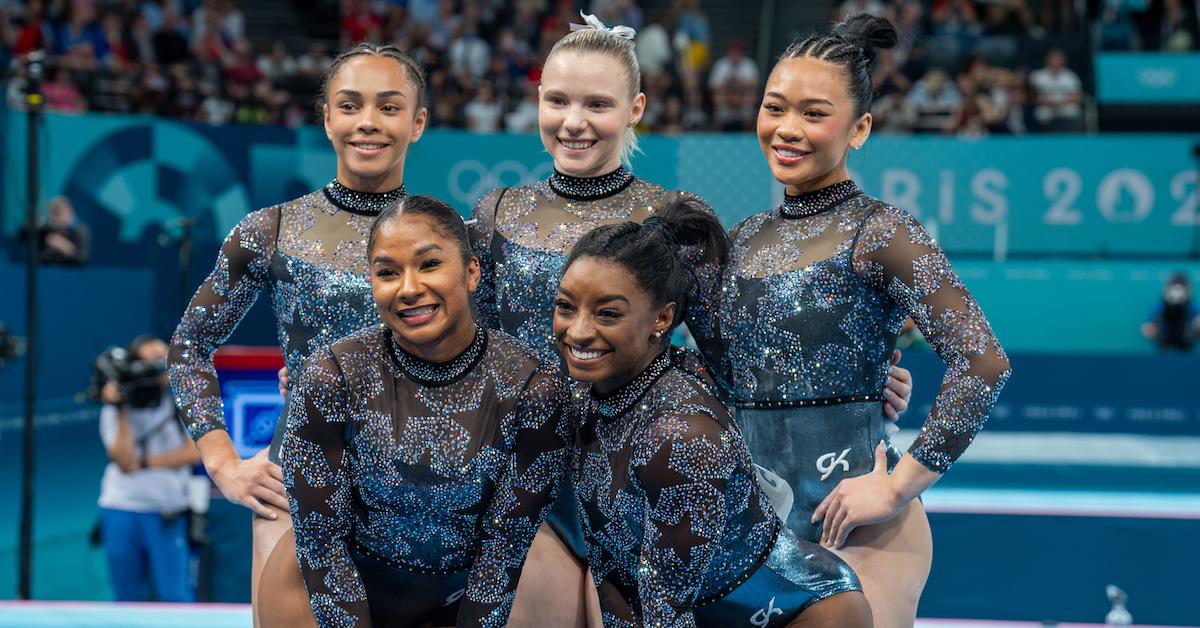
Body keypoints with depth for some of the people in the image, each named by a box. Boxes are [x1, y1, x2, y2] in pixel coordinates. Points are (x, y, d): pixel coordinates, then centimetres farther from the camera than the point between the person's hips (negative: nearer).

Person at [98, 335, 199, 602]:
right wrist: (120, 413, -16)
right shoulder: (116, 409, 1)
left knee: (173, 595, -6)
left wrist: (144, 462, -9)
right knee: (127, 597, 9)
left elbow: (193, 452, -8)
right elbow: (124, 461, -11)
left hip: (167, 514, -1)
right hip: (120, 510, 1)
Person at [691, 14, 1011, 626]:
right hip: (751, 523, 6)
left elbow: (983, 362, -18)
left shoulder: (877, 233, -10)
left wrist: (899, 487, -16)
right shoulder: (744, 238, 9)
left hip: (852, 532, -6)